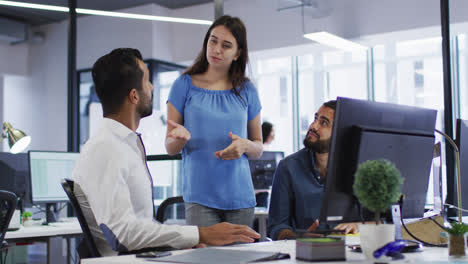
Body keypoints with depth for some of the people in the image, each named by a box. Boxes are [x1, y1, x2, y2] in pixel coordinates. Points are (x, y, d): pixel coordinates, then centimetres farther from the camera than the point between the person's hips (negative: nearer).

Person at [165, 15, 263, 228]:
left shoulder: (246, 91, 9)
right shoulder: (185, 85, 3)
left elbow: (259, 148, 14)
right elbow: (170, 148, 4)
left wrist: (245, 146, -8)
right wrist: (181, 138, -18)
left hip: (240, 196, 3)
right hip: (199, 196, -2)